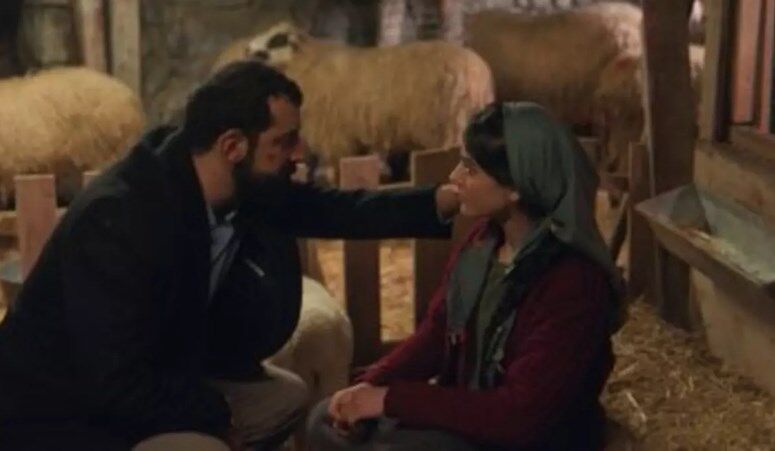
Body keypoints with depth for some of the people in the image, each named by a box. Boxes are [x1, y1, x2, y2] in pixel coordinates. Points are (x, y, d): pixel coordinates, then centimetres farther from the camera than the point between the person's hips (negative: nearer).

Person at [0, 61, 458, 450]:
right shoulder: (118, 220, -32)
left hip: (149, 381, 9)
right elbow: (115, 383, -32)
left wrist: (443, 200, -5)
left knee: (285, 396, 11)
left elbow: (329, 208, 5)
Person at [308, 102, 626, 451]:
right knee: (327, 423, 2)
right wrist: (373, 384, -12)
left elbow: (520, 414, -29)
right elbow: (435, 334, 6)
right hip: (467, 413, 8)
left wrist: (391, 399, -26)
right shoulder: (483, 241, -1)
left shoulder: (573, 282, -27)